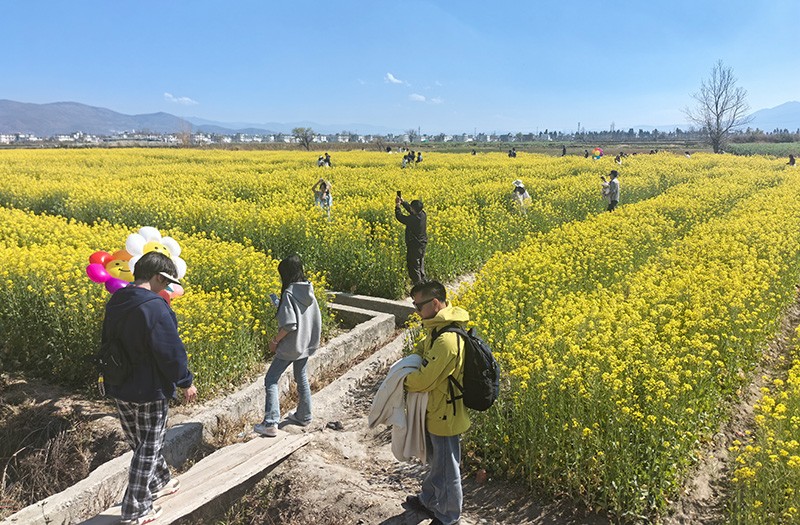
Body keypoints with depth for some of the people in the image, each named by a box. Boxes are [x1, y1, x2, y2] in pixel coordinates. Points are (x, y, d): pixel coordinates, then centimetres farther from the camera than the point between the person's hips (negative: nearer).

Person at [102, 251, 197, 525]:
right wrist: (186, 382, -8)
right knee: (148, 449, 8)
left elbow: (108, 343, 14)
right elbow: (171, 352, -23)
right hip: (149, 392, -8)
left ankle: (159, 483, 42)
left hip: (119, 389, 8)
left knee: (140, 441, 23)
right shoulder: (155, 307, -25)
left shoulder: (115, 303, 2)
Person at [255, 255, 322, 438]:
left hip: (289, 347, -8)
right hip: (306, 345, 8)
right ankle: (304, 417, 33)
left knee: (271, 380, 1)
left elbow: (289, 324, -26)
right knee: (301, 379, 21)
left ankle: (271, 424, -4)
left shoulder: (289, 293, -20)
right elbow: (317, 320, 8)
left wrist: (275, 340, -13)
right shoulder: (309, 291, 2)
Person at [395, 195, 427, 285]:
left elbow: (399, 216, -18)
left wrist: (397, 205, -5)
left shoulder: (413, 219, -30)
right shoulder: (423, 214, -7)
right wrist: (403, 202, 10)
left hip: (414, 246, -8)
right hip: (423, 244, 9)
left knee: (413, 266, 4)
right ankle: (422, 280, 36)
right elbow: (411, 211, 10)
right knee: (420, 264, 24)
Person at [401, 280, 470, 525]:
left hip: (444, 416, -9)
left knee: (446, 468, 13)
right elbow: (424, 349, 13)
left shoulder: (447, 340, -33)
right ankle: (428, 500, 51)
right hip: (436, 411, 9)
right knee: (436, 461, 29)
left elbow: (424, 380, -28)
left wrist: (402, 380, -9)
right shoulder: (441, 327, -1)